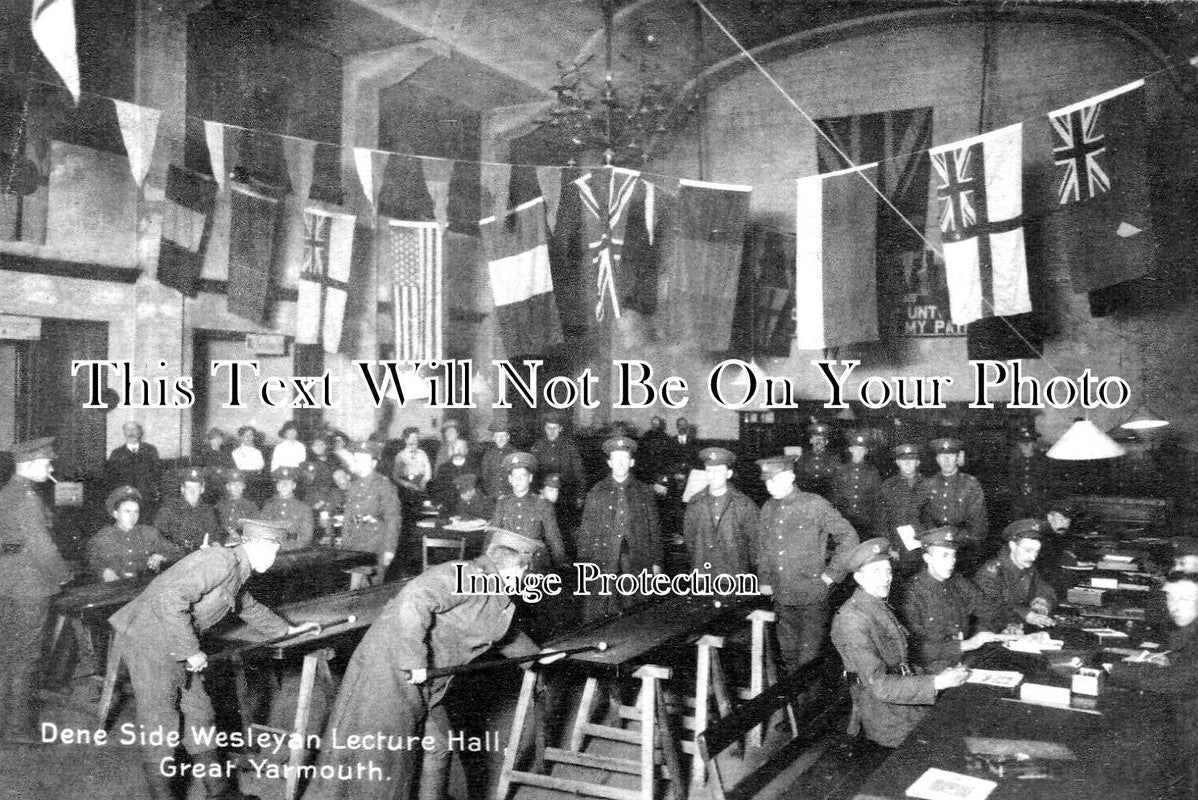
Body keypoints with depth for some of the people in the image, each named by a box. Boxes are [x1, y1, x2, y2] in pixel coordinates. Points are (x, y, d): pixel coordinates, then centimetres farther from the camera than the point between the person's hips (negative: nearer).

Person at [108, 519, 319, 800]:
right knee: (161, 722, -3)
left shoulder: (236, 571, 12)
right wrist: (192, 651, -24)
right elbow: (168, 599, -30)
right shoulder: (221, 561, -21)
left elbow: (249, 606, 33)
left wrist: (289, 629, 40)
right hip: (149, 640, -10)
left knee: (198, 714, 13)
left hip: (173, 647, 10)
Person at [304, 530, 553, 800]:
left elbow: (503, 631, 31)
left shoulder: (496, 594, 10)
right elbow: (413, 600, -34)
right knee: (374, 750, 0)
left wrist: (536, 653, 39)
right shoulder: (464, 576, -21)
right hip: (392, 671, -9)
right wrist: (414, 661, -31)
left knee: (437, 747, 18)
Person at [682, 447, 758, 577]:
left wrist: (746, 565, 3)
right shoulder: (695, 504, 4)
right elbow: (688, 535, 13)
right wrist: (698, 563, 11)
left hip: (734, 575, -1)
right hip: (702, 575, 2)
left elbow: (754, 539, 5)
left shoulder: (744, 504, -1)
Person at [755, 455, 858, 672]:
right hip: (781, 597, 5)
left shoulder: (814, 504, -9)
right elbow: (762, 549, 19)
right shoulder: (768, 509, 7)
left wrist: (832, 574, -8)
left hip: (812, 595, -5)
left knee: (809, 657, -2)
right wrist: (764, 581, 12)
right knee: (788, 653, 13)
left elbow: (849, 536, -7)